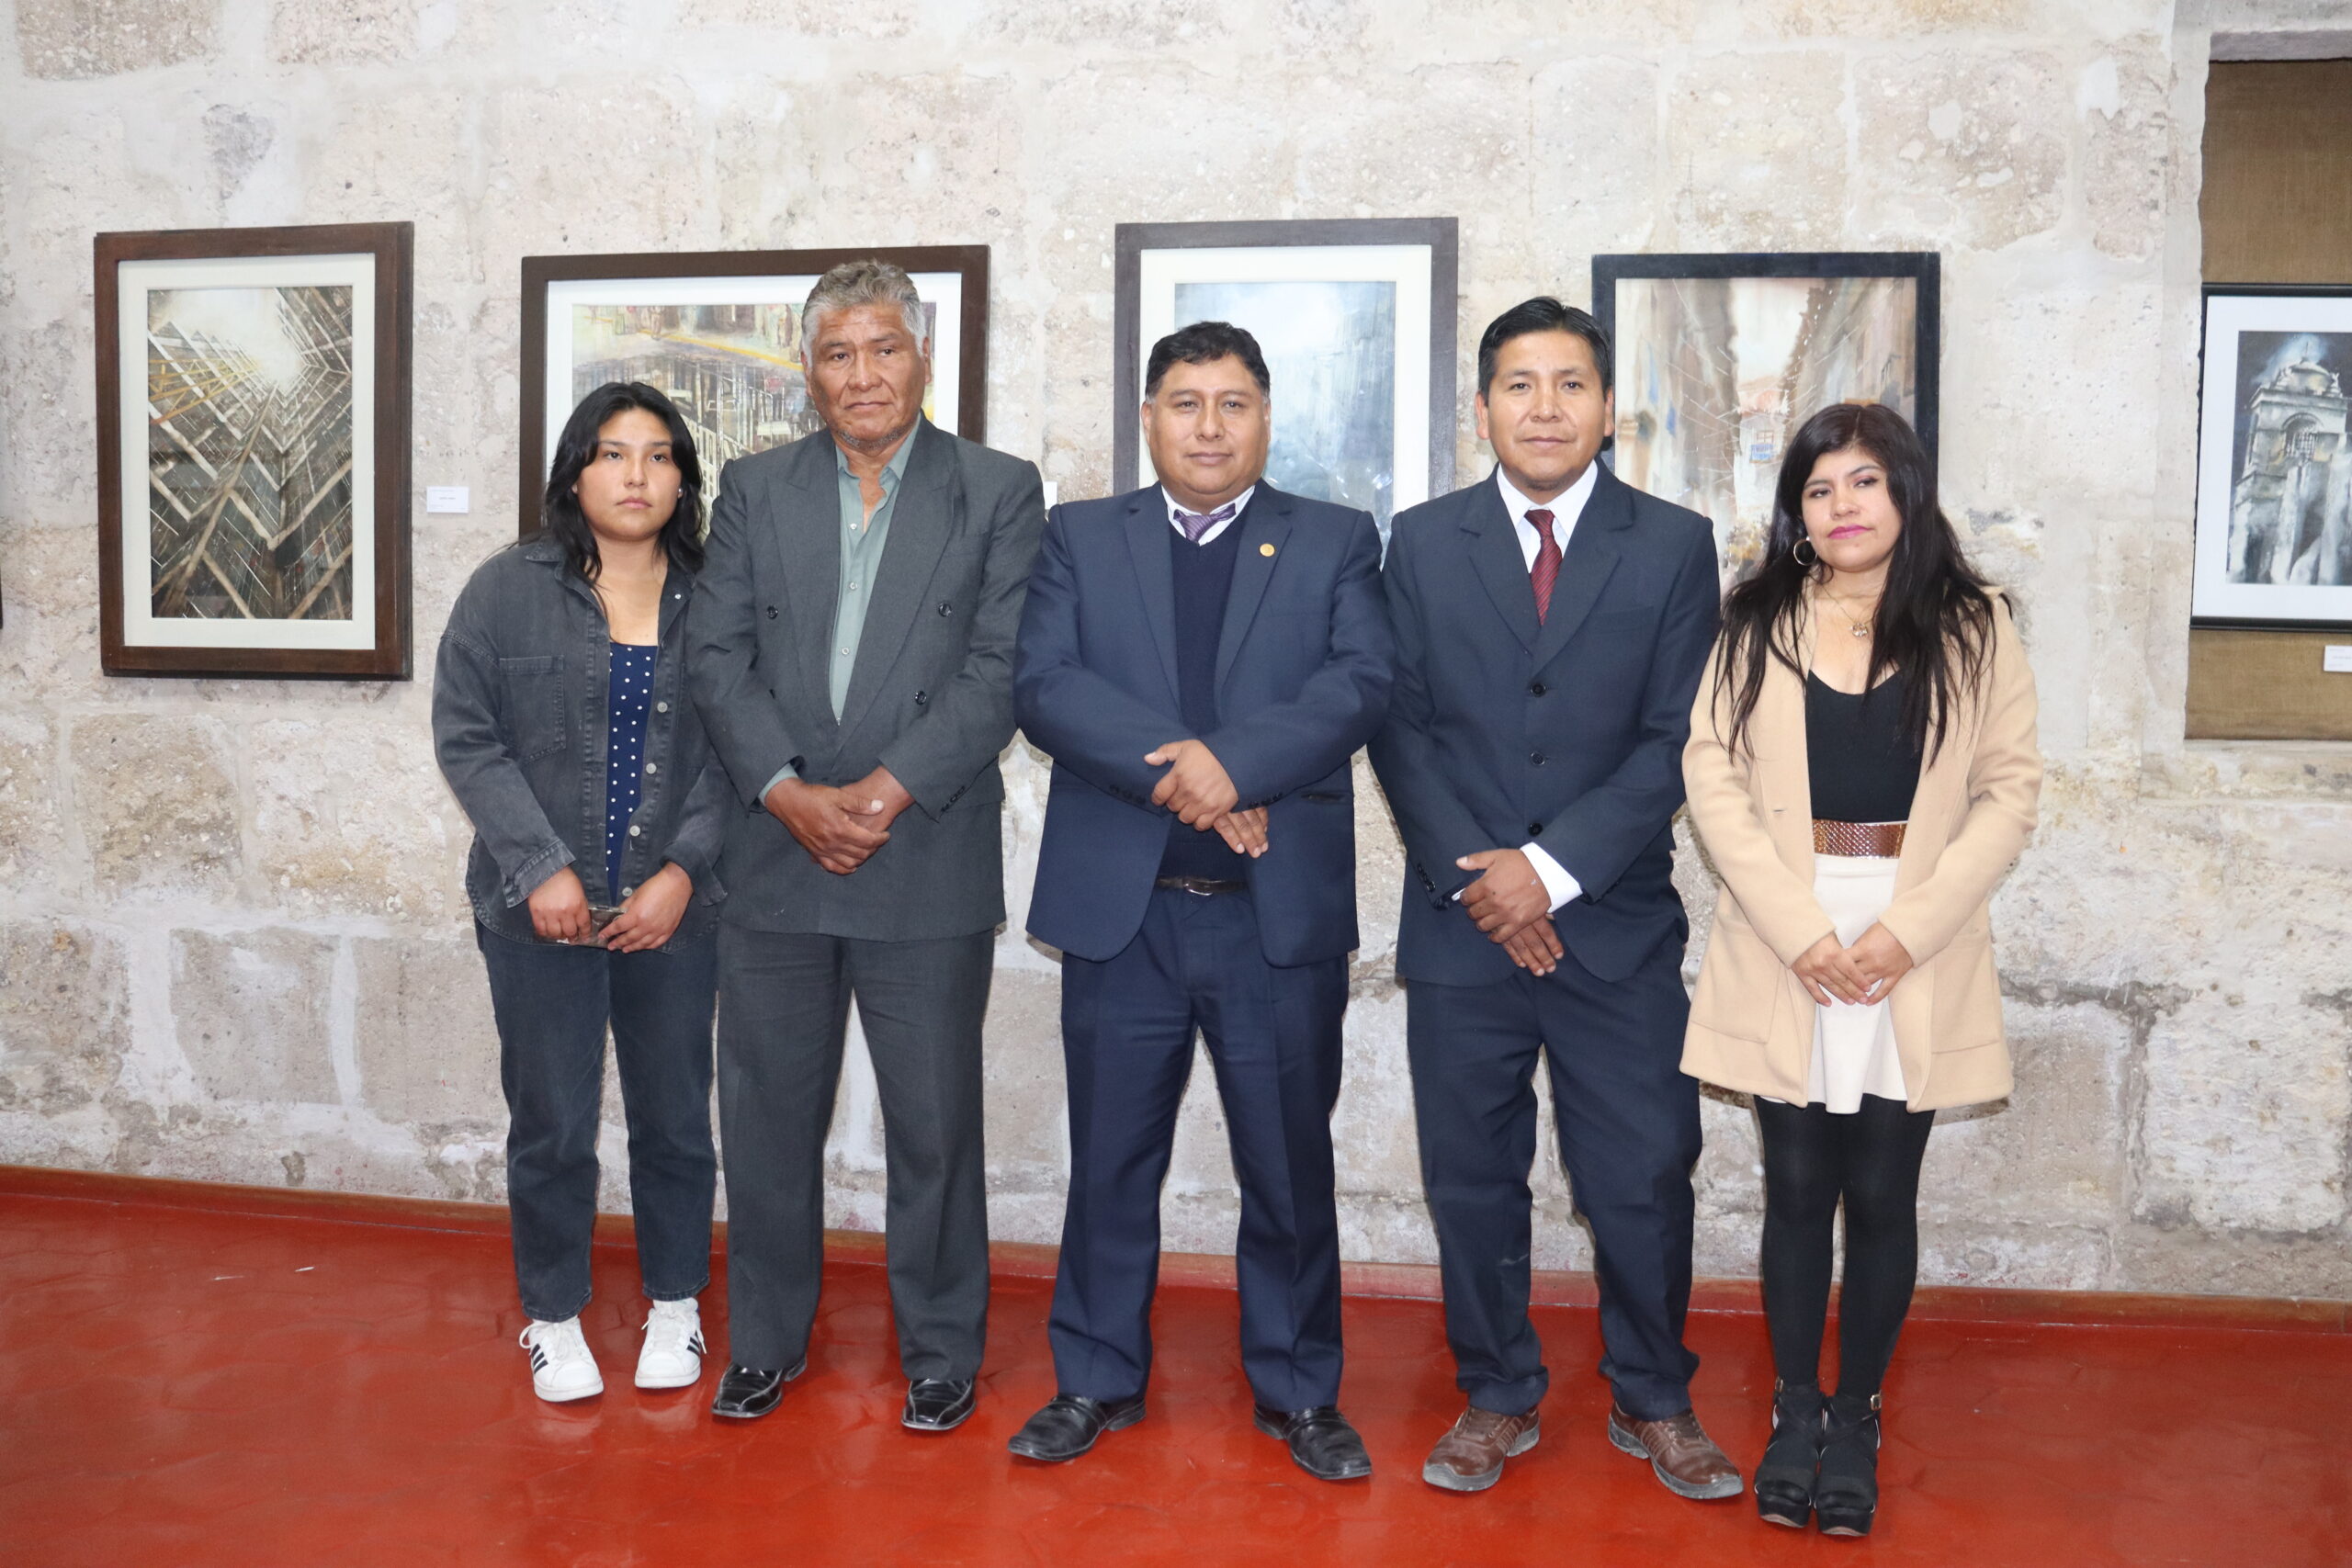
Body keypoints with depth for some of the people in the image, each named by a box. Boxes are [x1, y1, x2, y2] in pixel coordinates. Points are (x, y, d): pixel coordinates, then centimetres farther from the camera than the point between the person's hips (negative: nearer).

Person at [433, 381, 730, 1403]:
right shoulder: (508, 590, 0)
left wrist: (683, 872, -10)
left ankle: (674, 1304, 29)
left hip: (672, 909, 1)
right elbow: (467, 738, -3)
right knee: (550, 1124, 7)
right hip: (542, 910, -1)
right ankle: (554, 1316, 25)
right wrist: (541, 868, -11)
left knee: (674, 1116, 10)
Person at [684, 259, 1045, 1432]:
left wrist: (884, 793, -16)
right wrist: (787, 792, -11)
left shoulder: (1000, 493, 1)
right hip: (775, 861, 3)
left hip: (929, 867, -2)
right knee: (766, 1116, 12)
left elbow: (999, 673, -8)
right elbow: (716, 657, 2)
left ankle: (940, 1354, 24)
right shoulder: (756, 491, 9)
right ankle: (766, 1341, 29)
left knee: (934, 1126, 6)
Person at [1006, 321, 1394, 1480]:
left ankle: (1298, 1392, 25)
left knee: (1291, 1165, 9)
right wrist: (1175, 772, -18)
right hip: (1120, 906, 1)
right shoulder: (1082, 539, 8)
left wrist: (1234, 763, -22)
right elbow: (1043, 686, -6)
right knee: (1111, 1159, 11)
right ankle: (1098, 1380, 27)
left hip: (1281, 908, 0)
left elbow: (1359, 685, -8)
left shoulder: (1336, 543, 7)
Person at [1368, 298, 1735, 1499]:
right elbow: (1399, 726, 2)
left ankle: (1653, 1402, 26)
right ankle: (1497, 1399, 27)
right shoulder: (1421, 543, 6)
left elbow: (1673, 742, -4)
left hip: (1617, 927, -1)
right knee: (1471, 1178, 9)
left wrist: (1553, 867, -12)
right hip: (1460, 926, 1)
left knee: (1644, 1177, 5)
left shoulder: (1673, 546, 2)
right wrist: (1471, 875, -9)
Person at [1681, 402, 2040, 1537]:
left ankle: (1856, 1416, 22)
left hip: (1916, 957, 0)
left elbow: (2009, 790, -1)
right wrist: (1800, 929, -13)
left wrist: (1910, 929, -12)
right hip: (1784, 948, 0)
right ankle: (1794, 1411, 22)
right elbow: (1712, 775, -3)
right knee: (1798, 1188, 7)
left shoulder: (1974, 628, 3)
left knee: (1882, 1195, 6)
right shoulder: (1757, 624, 4)